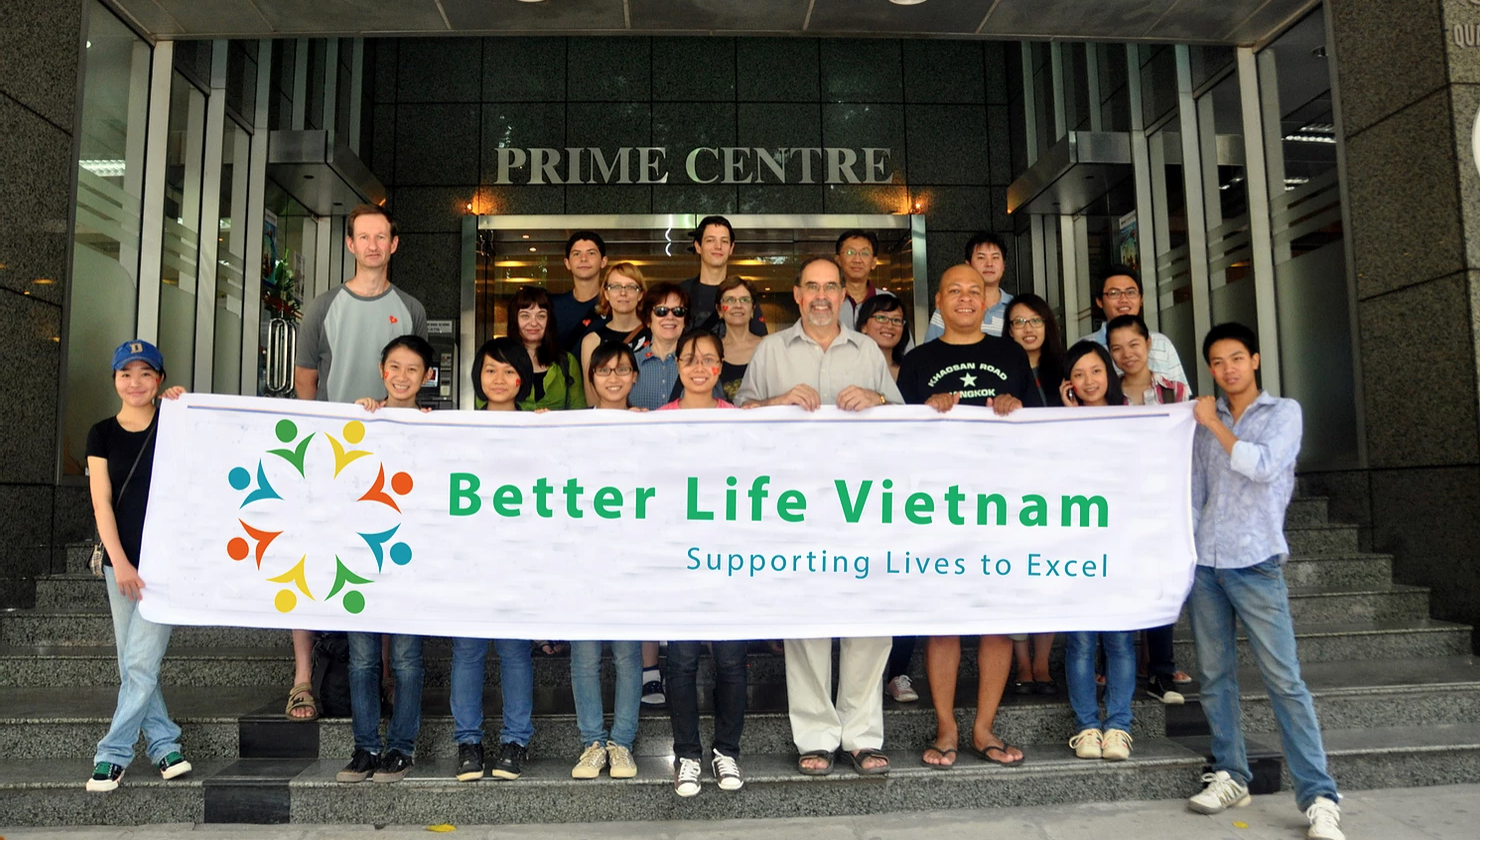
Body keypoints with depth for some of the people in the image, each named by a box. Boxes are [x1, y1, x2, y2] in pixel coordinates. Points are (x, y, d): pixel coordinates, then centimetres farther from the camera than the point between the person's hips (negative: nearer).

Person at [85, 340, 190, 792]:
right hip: (120, 560, 3)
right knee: (132, 662, 8)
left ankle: (113, 753, 5)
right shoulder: (102, 435, 7)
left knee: (141, 661, -6)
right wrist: (119, 562, -7)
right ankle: (163, 742, 19)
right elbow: (102, 502, 1)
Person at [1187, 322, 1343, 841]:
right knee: (1214, 677, 6)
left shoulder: (1283, 412, 3)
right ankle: (1230, 777, 16)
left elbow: (1264, 466, -14)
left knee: (1284, 680, -7)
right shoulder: (1207, 421, 16)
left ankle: (1319, 797, -3)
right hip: (1204, 564, 5)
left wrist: (1216, 426, -5)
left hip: (1256, 564, -4)